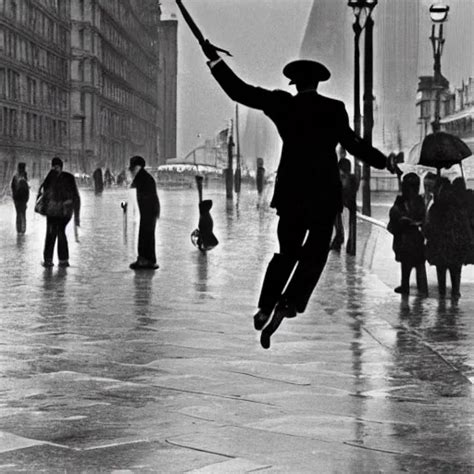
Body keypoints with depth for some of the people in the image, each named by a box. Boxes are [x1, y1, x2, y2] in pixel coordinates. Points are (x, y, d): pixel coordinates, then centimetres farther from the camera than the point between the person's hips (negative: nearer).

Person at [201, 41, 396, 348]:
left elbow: (240, 92, 2)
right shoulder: (333, 109, -2)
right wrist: (384, 162, 10)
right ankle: (288, 304, -12)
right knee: (314, 254, 5)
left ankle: (266, 307, 7)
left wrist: (214, 60, 9)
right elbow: (353, 144, -2)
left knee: (287, 251, 15)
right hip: (325, 193, -2)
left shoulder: (282, 104, 1)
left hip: (291, 190, 3)